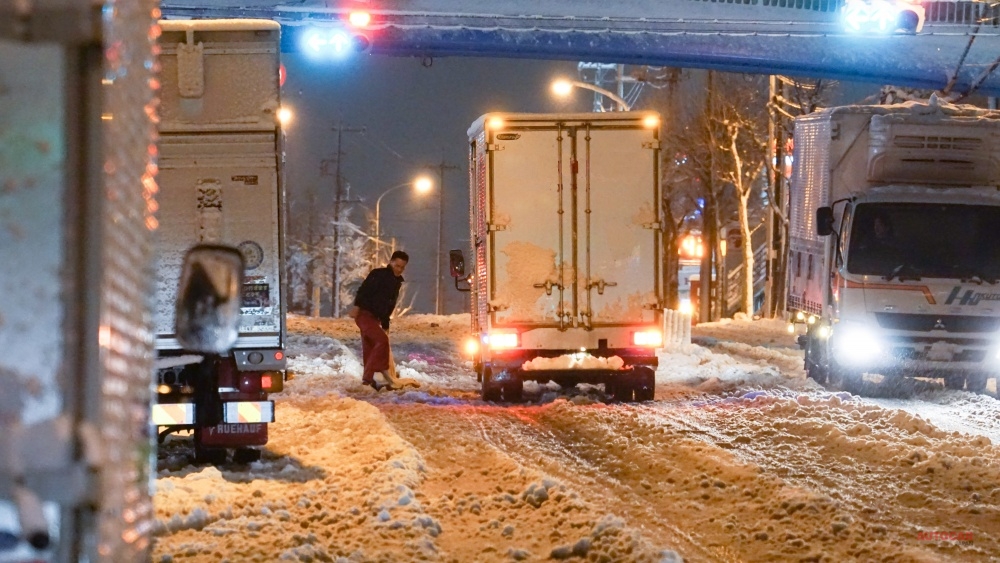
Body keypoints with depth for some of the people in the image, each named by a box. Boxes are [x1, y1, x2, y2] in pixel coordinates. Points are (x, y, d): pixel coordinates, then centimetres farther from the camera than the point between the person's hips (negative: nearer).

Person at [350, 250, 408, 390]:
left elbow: (389, 305, 20)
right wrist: (357, 305, -31)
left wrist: (385, 326, 19)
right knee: (382, 340, -22)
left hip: (374, 318, 9)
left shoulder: (397, 282, 15)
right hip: (364, 314, -9)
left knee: (370, 349, 10)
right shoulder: (378, 274, -10)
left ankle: (368, 379, 14)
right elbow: (363, 289, -20)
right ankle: (383, 371, -24)